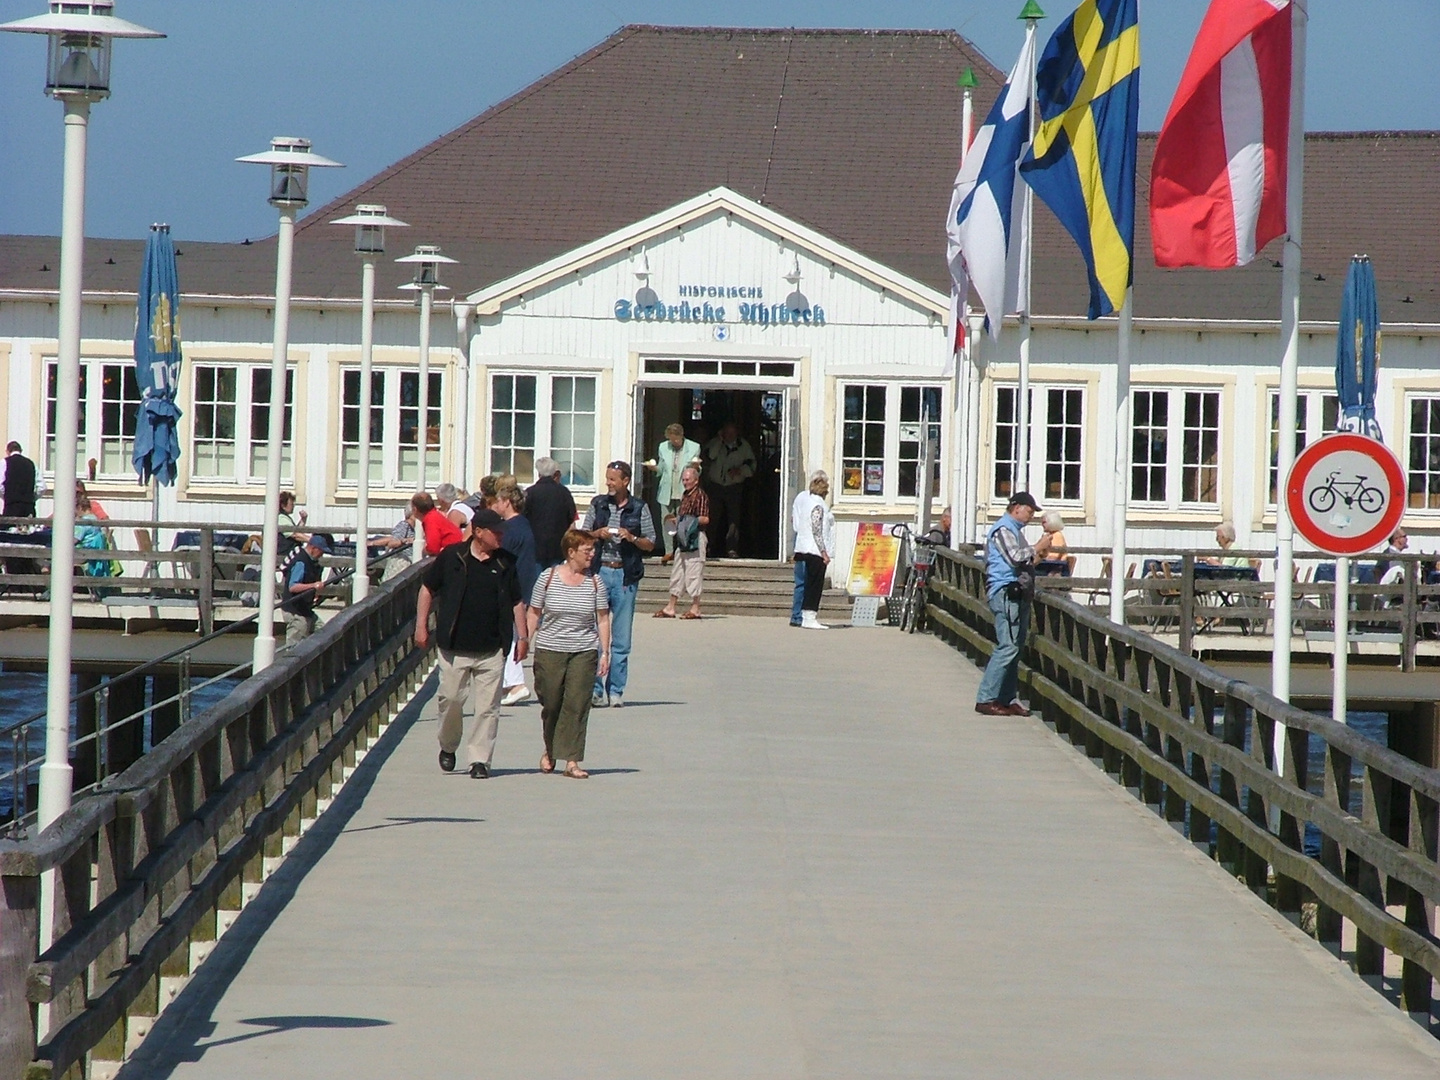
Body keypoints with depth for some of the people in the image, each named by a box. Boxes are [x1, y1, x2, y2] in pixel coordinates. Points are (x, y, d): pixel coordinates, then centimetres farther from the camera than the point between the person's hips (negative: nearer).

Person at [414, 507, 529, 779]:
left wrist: (522, 636, 8)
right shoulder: (451, 557, 0)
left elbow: (517, 601, 14)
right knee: (450, 698, 1)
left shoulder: (505, 563, 6)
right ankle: (448, 747, 25)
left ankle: (479, 759, 3)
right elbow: (428, 589, 8)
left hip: (492, 651, 1)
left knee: (488, 706, -3)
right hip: (455, 647, -1)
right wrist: (421, 625, 3)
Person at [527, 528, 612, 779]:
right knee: (551, 705, 6)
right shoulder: (548, 578, -1)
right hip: (549, 651, -1)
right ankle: (550, 752, 29)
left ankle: (572, 760, -5)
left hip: (584, 653, 1)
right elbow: (534, 615, 5)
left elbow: (602, 619, 6)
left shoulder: (595, 582, 3)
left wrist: (604, 653, 1)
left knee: (577, 705, -6)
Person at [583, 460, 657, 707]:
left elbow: (650, 545, 7)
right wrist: (598, 534, -5)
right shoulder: (597, 505, 9)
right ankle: (595, 690, -1)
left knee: (621, 639, 2)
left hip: (626, 576, -1)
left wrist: (632, 538, -11)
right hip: (599, 573, 1)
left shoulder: (639, 509, 5)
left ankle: (616, 691, 8)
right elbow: (583, 536, 15)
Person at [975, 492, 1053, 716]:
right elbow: (1016, 558, -20)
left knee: (1014, 648, 9)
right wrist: (1038, 547, -8)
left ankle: (1008, 699, 11)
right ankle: (985, 699, -13)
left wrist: (1038, 555, 16)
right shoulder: (1003, 530, -8)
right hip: (1007, 593, -11)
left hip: (1017, 595, 11)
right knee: (1008, 647, -13)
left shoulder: (1015, 530, 24)